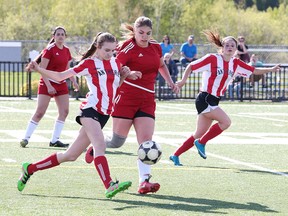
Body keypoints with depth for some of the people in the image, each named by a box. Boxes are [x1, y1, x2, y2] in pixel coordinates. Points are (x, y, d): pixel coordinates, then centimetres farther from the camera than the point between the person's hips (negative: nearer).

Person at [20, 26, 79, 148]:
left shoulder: (66, 50, 9)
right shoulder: (49, 50, -11)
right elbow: (42, 69, -14)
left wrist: (73, 81, 8)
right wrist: (49, 86, -21)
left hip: (61, 84, 7)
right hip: (47, 84, -7)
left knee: (64, 111, -1)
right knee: (40, 112, -9)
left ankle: (54, 140, 5)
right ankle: (25, 138, -2)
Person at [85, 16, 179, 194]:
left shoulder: (156, 47, 10)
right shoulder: (128, 47, -10)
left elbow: (161, 65, 30)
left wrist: (170, 82, 18)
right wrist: (128, 74, -36)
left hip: (147, 100, 5)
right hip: (126, 97, -5)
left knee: (146, 140, -10)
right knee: (117, 141, 1)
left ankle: (144, 181, -17)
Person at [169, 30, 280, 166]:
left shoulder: (235, 64, 7)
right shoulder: (212, 59, -9)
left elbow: (254, 71, 9)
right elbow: (191, 67, -5)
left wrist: (271, 69, -1)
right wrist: (183, 81, -15)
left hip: (214, 101, 7)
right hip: (205, 99, -7)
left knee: (200, 134, 8)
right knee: (226, 121, -20)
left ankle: (175, 156, 16)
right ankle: (201, 143, -7)